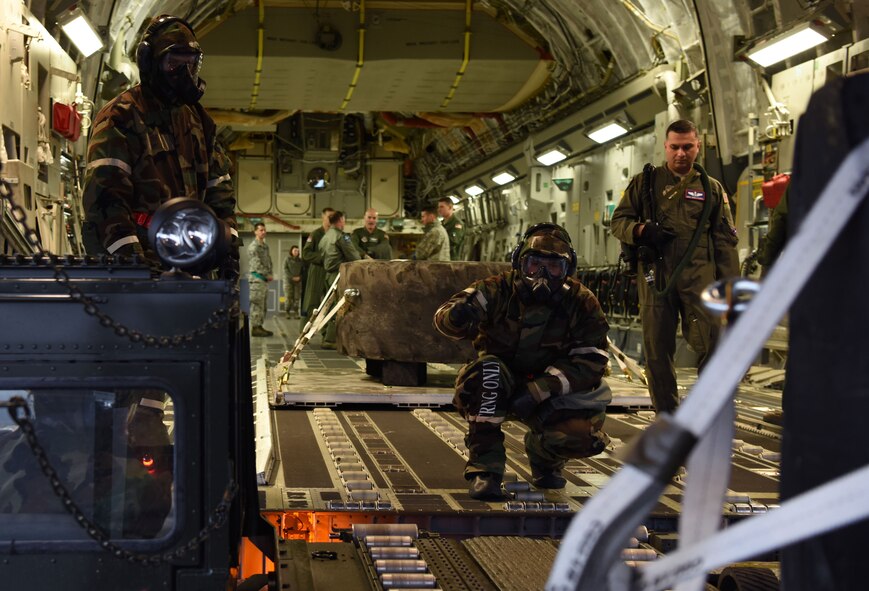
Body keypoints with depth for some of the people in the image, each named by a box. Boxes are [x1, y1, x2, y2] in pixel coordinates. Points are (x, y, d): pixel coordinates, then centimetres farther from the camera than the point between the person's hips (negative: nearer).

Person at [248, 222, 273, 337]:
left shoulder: (265, 246, 19)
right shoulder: (253, 247, -9)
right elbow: (256, 263, -16)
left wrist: (270, 274, 6)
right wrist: (266, 275, -13)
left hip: (265, 279, 9)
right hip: (257, 278, -9)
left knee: (263, 304, 11)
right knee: (257, 304, -10)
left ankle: (259, 326, 17)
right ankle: (255, 327, -9)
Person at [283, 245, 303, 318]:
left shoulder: (300, 260, 12)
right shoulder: (287, 259, 3)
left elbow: (303, 270, 12)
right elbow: (285, 270, -4)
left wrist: (299, 277, -5)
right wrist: (292, 277, -11)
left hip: (298, 281, 2)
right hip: (288, 280, -2)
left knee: (297, 297, -4)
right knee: (288, 297, -6)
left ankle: (296, 312, -4)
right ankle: (287, 313, -3)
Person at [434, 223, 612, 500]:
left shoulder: (582, 303, -8)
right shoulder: (499, 290, -12)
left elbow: (591, 361, -14)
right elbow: (444, 316, -22)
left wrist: (539, 391, -26)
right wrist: (456, 316, -50)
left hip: (547, 394, 1)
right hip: (497, 390, -1)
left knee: (587, 433, -25)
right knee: (488, 369, -34)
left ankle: (545, 457, 14)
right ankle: (484, 468, -26)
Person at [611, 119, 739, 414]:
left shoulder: (711, 188, 16)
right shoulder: (645, 182, 15)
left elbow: (725, 241, 13)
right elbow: (618, 221, 13)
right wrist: (641, 230, -10)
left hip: (699, 275, 0)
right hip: (656, 275, 0)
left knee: (713, 343, -13)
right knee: (657, 351, 2)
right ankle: (667, 418, 11)